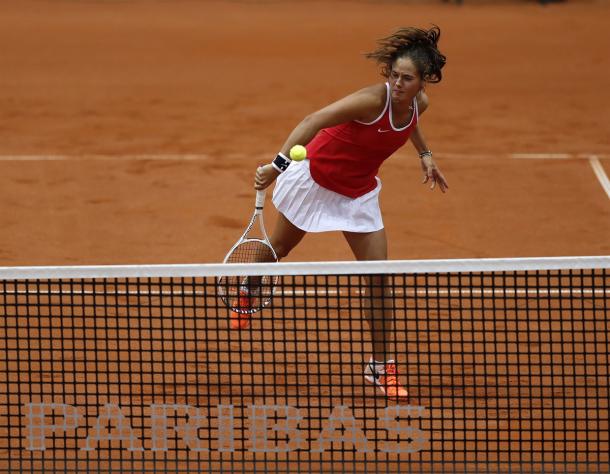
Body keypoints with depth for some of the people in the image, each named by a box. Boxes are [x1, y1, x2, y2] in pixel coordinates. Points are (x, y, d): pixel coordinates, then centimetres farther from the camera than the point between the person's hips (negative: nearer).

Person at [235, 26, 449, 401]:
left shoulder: (419, 103, -13)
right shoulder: (372, 100, -34)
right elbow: (313, 121, -38)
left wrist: (425, 154, 9)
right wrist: (279, 164, -48)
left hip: (358, 193, 4)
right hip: (316, 176, -4)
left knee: (378, 277, -4)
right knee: (280, 247, 20)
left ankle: (381, 366, 6)